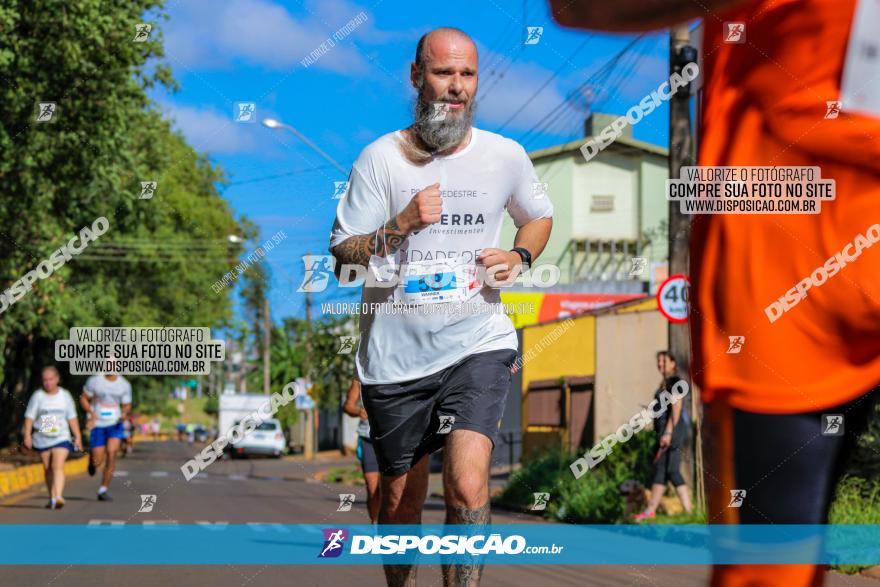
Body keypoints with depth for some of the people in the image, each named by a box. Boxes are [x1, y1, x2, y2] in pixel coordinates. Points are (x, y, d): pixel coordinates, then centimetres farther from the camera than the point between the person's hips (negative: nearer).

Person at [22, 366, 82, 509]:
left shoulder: (65, 395, 5)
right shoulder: (38, 396, 1)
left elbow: (72, 417, 9)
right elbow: (29, 417, 0)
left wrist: (78, 437, 6)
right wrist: (27, 435, -9)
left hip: (61, 438, -1)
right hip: (42, 439, 1)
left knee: (58, 467, -18)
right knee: (48, 469, 10)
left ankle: (58, 497, -30)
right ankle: (52, 498, 21)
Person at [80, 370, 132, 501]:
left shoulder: (125, 385, 1)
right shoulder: (94, 381, -5)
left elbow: (126, 405, 11)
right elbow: (83, 398, 4)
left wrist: (124, 413, -12)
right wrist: (91, 412, -14)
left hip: (115, 425, 1)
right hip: (98, 425, -1)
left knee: (111, 452, -21)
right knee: (97, 462, -4)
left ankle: (103, 490, -12)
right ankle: (92, 459, 37)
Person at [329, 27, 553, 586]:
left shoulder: (506, 156, 3)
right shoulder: (381, 158, -3)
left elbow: (540, 216, 23)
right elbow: (342, 257, -3)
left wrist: (520, 257, 2)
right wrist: (400, 226, -19)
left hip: (478, 345, 0)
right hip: (395, 352, 0)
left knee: (468, 486, -22)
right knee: (402, 500, 13)